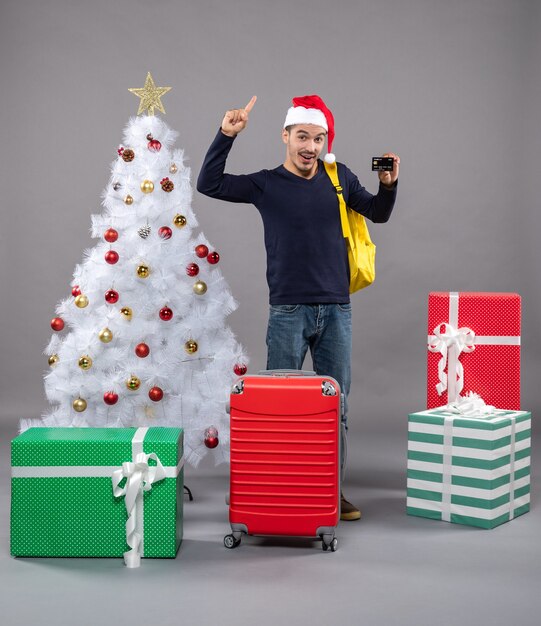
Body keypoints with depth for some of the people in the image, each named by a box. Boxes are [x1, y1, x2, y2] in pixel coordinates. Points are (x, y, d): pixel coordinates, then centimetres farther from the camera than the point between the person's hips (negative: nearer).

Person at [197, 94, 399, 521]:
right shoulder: (266, 184, 0)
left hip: (336, 310, 3)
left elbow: (378, 213, 18)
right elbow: (209, 184, -8)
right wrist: (226, 136, -17)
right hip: (288, 311, -3)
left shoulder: (339, 177, 8)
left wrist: (388, 185, -1)